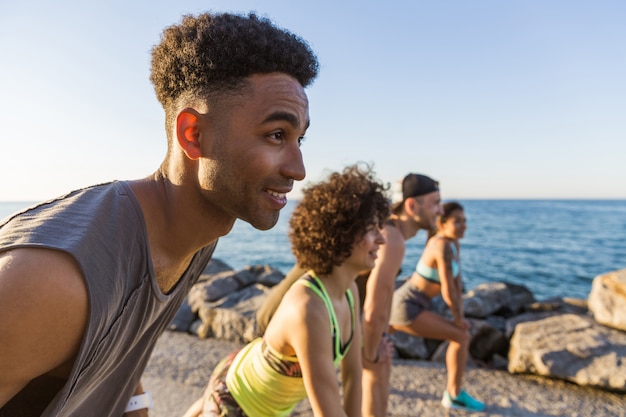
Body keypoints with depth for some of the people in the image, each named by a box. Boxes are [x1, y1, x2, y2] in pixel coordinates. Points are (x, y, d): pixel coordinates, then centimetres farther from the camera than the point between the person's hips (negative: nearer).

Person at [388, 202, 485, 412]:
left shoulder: (455, 244, 8)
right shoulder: (443, 247, -22)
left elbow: (458, 283, 12)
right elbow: (448, 291, -20)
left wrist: (460, 316, 7)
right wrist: (459, 318, -4)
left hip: (404, 303, 10)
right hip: (407, 307, -10)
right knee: (461, 336, -7)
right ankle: (454, 395, 9)